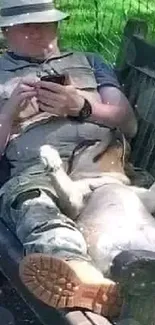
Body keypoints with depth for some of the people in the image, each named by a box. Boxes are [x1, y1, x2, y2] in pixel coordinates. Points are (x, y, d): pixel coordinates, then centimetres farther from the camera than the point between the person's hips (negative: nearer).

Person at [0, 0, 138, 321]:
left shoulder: (89, 62, 34)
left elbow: (129, 124, 19)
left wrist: (83, 107, 1)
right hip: (38, 170, -2)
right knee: (34, 208, -41)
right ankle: (85, 279, -68)